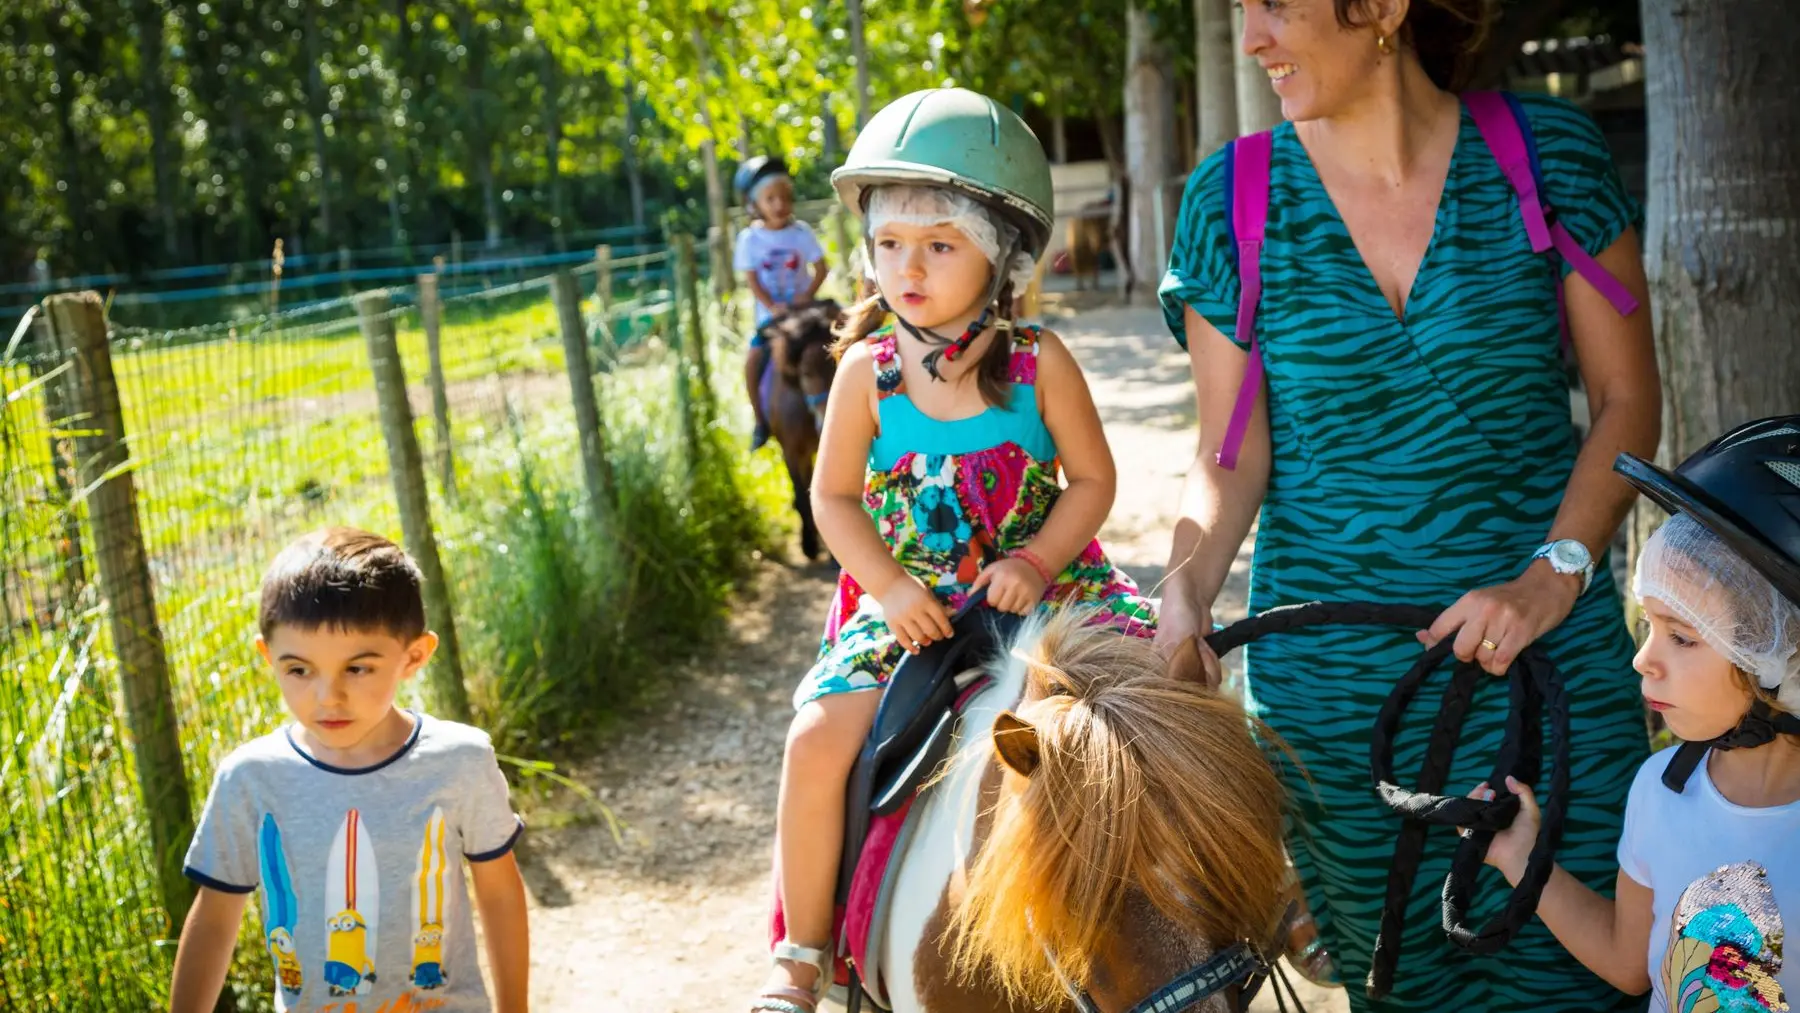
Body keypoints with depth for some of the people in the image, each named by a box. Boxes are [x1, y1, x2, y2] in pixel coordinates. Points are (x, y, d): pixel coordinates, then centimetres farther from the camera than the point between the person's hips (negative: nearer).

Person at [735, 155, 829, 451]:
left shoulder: (801, 231, -6)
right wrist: (772, 307, -20)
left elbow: (821, 268, -3)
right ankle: (761, 422, 1)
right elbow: (751, 279, -8)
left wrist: (808, 295, -19)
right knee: (754, 360, -14)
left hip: (803, 306, 0)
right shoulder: (750, 238, -7)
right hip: (771, 311, 0)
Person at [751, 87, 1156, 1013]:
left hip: (1042, 583, 0)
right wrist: (890, 587, -13)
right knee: (819, 737, -20)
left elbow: (1092, 480, -2)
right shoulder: (868, 370, -6)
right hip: (907, 602, 0)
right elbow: (834, 496, 1)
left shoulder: (1039, 362, -8)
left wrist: (1035, 563, -17)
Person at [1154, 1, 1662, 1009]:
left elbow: (1628, 398, -2)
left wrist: (1556, 573, -15)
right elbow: (1232, 454, -2)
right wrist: (1186, 594, -19)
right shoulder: (1230, 199, -3)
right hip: (1329, 677, 1)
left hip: (1546, 637, 0)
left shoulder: (1551, 153, -4)